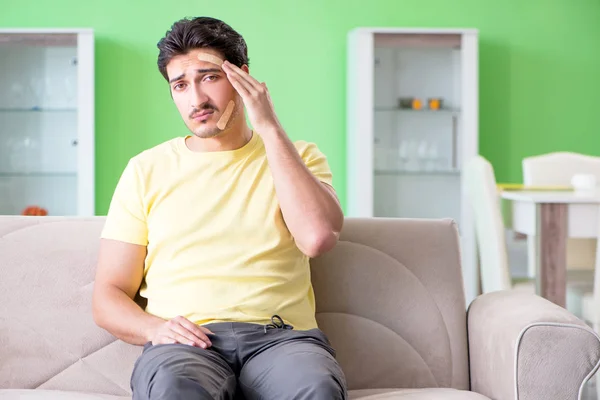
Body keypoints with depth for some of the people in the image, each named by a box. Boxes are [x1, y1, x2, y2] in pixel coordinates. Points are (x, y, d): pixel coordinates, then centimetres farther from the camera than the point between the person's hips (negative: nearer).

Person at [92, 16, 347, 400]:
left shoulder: (298, 157, 15)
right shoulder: (146, 170, 16)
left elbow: (318, 237, -9)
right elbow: (108, 296, 14)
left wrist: (269, 127, -4)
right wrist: (154, 328, -9)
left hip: (281, 336, 0)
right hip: (186, 342, 0)